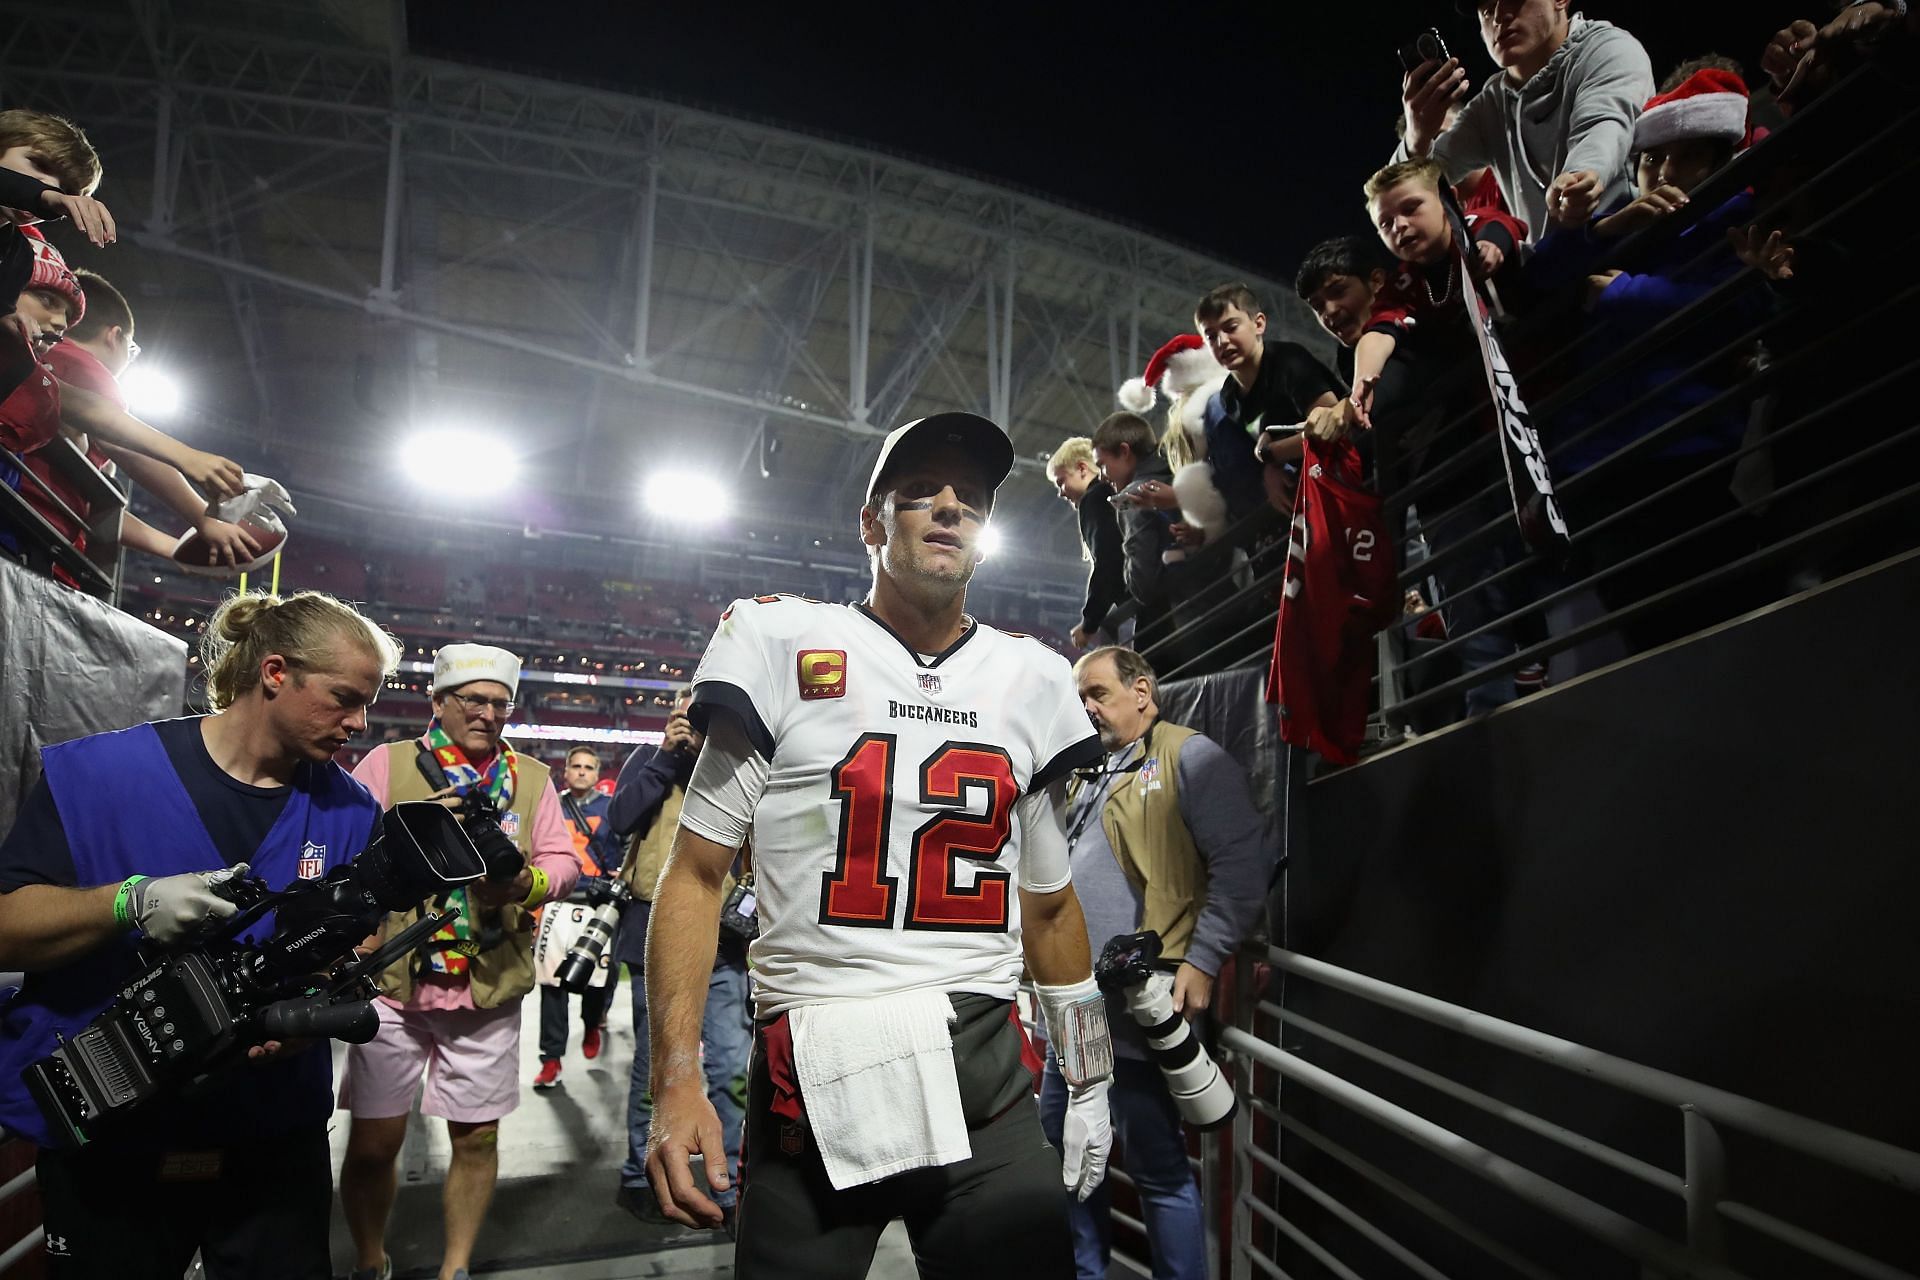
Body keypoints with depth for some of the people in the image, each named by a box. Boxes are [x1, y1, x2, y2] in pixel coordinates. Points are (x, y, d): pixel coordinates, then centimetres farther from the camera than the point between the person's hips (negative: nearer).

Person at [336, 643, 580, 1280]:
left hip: (489, 988, 2)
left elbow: (561, 859, 7)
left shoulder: (531, 777, 10)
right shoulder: (387, 763, 4)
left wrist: (528, 883, -14)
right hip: (393, 984, -1)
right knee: (373, 1143, 7)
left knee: (477, 1137, 9)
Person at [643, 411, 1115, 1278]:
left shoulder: (1031, 680, 9)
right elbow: (696, 873, -2)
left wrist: (1087, 1078, 16)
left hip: (988, 1082, 3)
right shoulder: (784, 645, -2)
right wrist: (675, 1083, -9)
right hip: (811, 1087, -2)